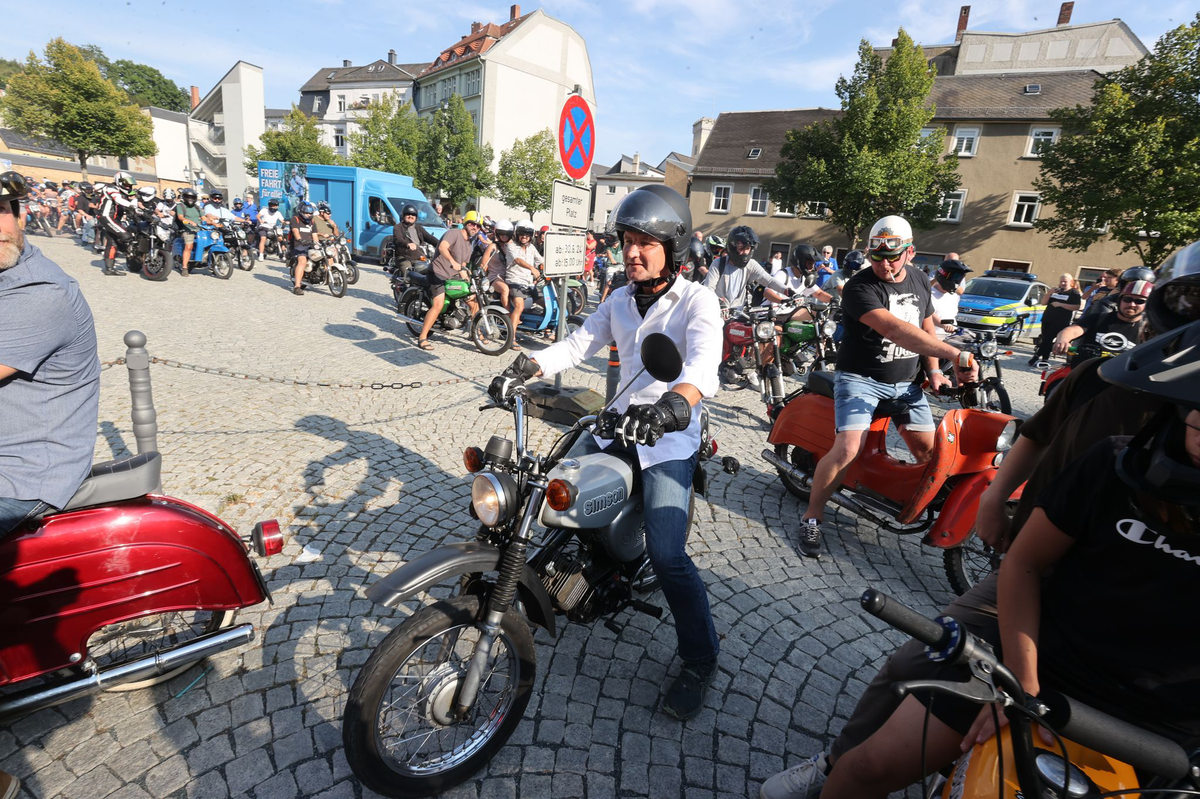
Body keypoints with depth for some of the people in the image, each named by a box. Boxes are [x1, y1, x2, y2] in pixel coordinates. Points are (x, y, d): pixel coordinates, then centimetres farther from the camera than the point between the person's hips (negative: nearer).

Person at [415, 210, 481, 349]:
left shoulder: (468, 243, 17)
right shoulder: (454, 233, -11)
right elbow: (442, 247, -31)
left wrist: (464, 273, 6)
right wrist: (453, 262, -45)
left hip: (454, 276, 9)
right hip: (439, 274, -9)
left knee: (474, 301, 5)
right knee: (438, 305, -24)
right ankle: (422, 338, -17)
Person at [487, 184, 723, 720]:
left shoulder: (697, 301, -10)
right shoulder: (619, 301, 11)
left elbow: (704, 365, -29)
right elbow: (576, 346, 4)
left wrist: (674, 403, -51)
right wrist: (525, 366, -15)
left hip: (670, 436, -6)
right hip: (621, 423, 6)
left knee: (666, 555, -16)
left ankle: (699, 661, 7)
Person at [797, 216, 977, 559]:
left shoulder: (919, 280, 7)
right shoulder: (860, 287, -19)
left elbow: (926, 326, 19)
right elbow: (894, 329, -32)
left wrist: (934, 371, 6)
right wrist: (955, 355, -38)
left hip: (906, 382, 7)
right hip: (861, 379, -7)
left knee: (928, 450, 6)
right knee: (847, 450, -20)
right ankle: (812, 517, -4)